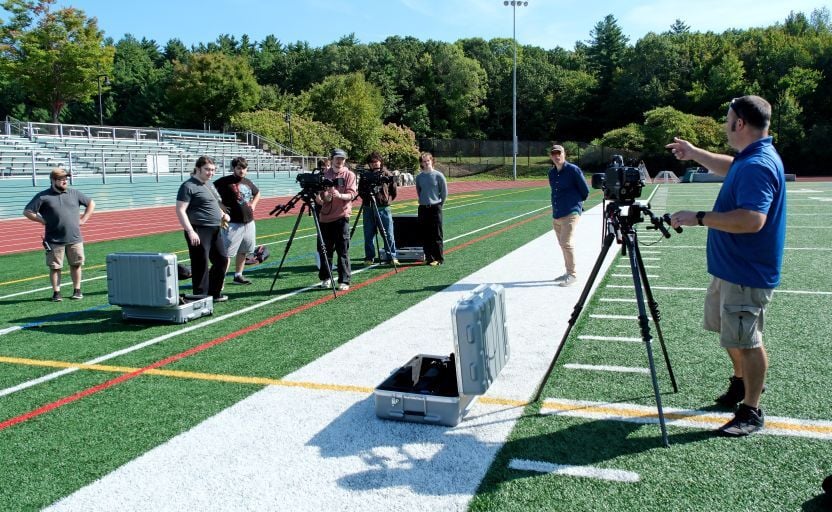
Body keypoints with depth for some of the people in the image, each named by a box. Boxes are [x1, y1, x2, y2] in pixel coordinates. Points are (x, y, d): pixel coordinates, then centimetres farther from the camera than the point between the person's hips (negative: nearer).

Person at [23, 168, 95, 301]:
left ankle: (77, 290, 19)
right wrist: (43, 220, -6)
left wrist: (83, 219, 9)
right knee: (55, 267, 3)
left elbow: (91, 203, 18)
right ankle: (56, 292, 12)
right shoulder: (43, 196, -2)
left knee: (76, 265, 7)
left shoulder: (74, 193, 7)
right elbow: (27, 212, -1)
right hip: (54, 241, -2)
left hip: (75, 239, 3)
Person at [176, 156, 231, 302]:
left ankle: (214, 293, 28)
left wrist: (223, 214, 14)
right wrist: (190, 231, -23)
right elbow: (180, 211, -16)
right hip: (199, 232, -9)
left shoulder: (209, 184, 16)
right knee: (201, 265, -4)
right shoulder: (188, 186, -11)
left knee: (222, 259, 15)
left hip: (215, 231, 9)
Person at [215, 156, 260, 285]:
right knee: (227, 253, -10)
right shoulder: (225, 181, -9)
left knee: (243, 251, 15)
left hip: (249, 222, 7)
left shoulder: (248, 182, 12)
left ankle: (238, 276, 28)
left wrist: (253, 205, 16)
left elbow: (257, 193, 31)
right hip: (233, 223, -7)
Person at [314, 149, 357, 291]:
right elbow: (318, 194, 9)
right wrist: (321, 198, -14)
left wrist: (339, 195, -26)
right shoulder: (324, 174, 11)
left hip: (342, 216, -3)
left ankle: (344, 281, -1)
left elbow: (352, 194, -7)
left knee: (343, 250, -4)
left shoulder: (349, 175, 4)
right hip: (325, 216, 3)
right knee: (325, 249, 8)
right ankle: (325, 278, 21)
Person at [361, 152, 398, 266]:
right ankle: (369, 257, 13)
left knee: (389, 234, -1)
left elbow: (394, 190, 10)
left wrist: (387, 199, 6)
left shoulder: (387, 175, 3)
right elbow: (360, 190, 14)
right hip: (368, 209, 2)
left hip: (384, 208, -2)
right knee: (368, 235, 5)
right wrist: (367, 197, -1)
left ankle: (392, 257, 7)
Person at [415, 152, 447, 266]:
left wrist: (439, 204, 2)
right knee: (425, 235, 6)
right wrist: (423, 201, 14)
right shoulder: (419, 177, 6)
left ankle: (439, 259, 6)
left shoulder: (438, 175, -5)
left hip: (435, 208, -4)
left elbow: (444, 192, 1)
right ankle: (429, 258, 15)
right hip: (423, 208, 4)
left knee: (437, 235, -1)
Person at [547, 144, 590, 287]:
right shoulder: (551, 172, 12)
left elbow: (585, 191, -3)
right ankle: (568, 273, 24)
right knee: (563, 244, 13)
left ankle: (573, 274, -4)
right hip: (556, 214, 7)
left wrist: (576, 201, 10)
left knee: (566, 243, -14)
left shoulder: (573, 170, -8)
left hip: (571, 213, -7)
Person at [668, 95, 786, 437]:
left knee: (746, 340, 0)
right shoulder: (749, 158, 8)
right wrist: (694, 154, 30)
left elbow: (752, 220, -35)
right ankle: (742, 382, 43)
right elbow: (730, 169, 32)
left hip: (747, 274, -11)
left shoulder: (758, 165, -25)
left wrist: (699, 218, -29)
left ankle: (751, 412, 13)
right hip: (729, 267, 11)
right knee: (728, 330, 24)